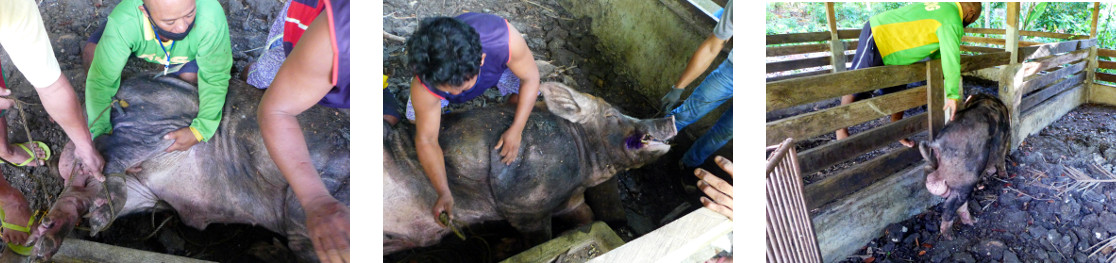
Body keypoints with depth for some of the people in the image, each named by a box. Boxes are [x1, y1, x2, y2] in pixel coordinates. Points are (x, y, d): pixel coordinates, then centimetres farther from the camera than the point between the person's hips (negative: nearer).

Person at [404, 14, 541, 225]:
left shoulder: (505, 39, -46)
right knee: (416, 117, -14)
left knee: (523, 97, -17)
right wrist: (444, 193, -37)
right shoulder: (423, 87, -42)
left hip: (496, 64, 1)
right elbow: (426, 140, -31)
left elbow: (530, 77, -27)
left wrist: (516, 130, -31)